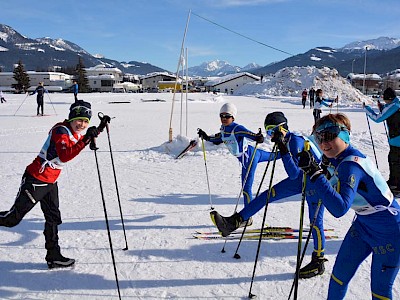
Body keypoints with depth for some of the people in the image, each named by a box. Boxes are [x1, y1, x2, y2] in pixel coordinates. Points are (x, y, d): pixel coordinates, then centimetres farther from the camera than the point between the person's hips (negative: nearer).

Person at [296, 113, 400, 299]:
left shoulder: (351, 165, -31)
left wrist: (315, 174, -44)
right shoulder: (336, 160, -4)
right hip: (363, 225, 8)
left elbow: (340, 208, -42)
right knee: (339, 274, 10)